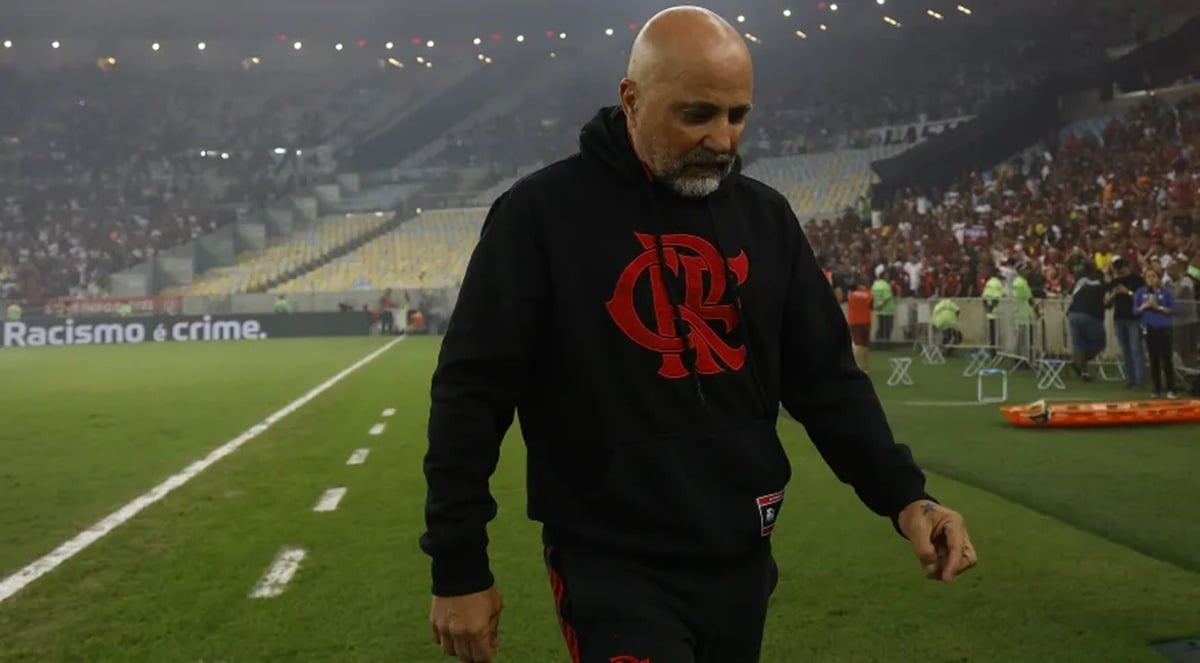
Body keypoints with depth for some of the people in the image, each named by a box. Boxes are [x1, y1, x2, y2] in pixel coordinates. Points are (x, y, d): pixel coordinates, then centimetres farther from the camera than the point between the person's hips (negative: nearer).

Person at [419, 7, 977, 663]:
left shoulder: (765, 216, 5)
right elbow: (472, 392, -9)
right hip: (611, 566, -5)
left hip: (741, 559, 6)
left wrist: (902, 494, -5)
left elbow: (825, 376, 8)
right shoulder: (542, 212, -10)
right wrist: (458, 565, -9)